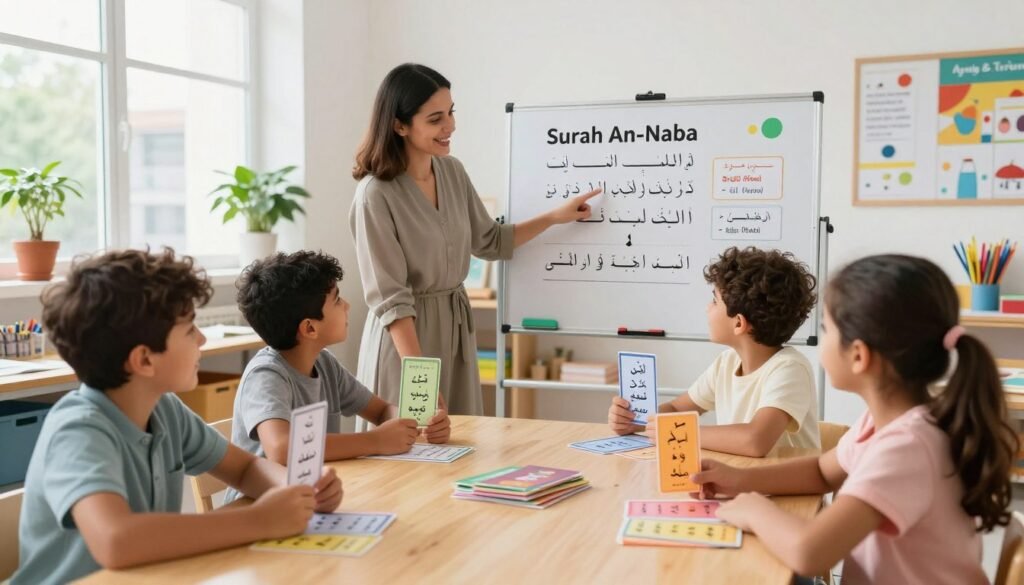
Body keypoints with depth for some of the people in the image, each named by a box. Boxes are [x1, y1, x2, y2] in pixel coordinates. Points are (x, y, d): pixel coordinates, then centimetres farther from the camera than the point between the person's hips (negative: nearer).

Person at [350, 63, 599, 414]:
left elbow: (489, 242, 15)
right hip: (406, 333, -6)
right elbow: (390, 299, -19)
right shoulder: (376, 195, -19)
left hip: (456, 327, 7)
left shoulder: (453, 171, 2)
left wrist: (554, 217, 10)